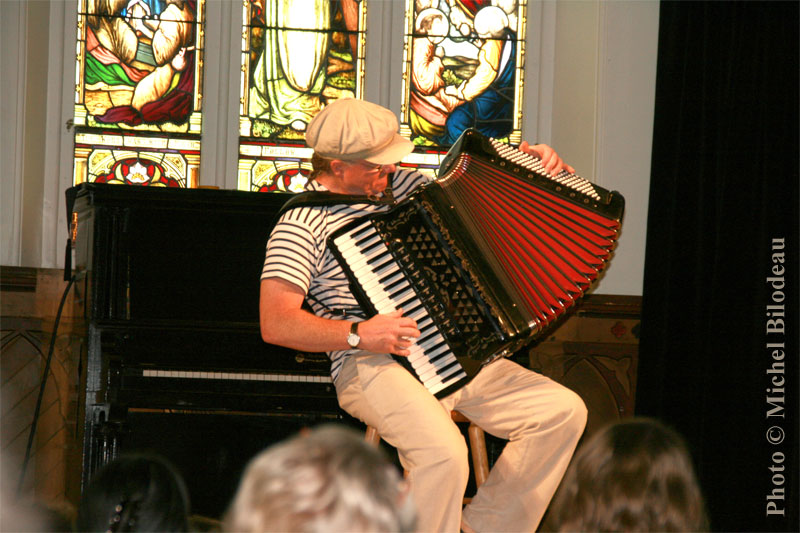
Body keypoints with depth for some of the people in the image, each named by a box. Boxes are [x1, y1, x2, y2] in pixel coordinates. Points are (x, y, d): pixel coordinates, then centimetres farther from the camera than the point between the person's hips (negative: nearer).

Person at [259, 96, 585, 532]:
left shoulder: (399, 183, 15)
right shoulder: (303, 222, -7)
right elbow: (275, 324, -14)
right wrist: (358, 334, -23)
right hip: (371, 366, -8)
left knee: (563, 411, -5)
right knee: (443, 452, -35)